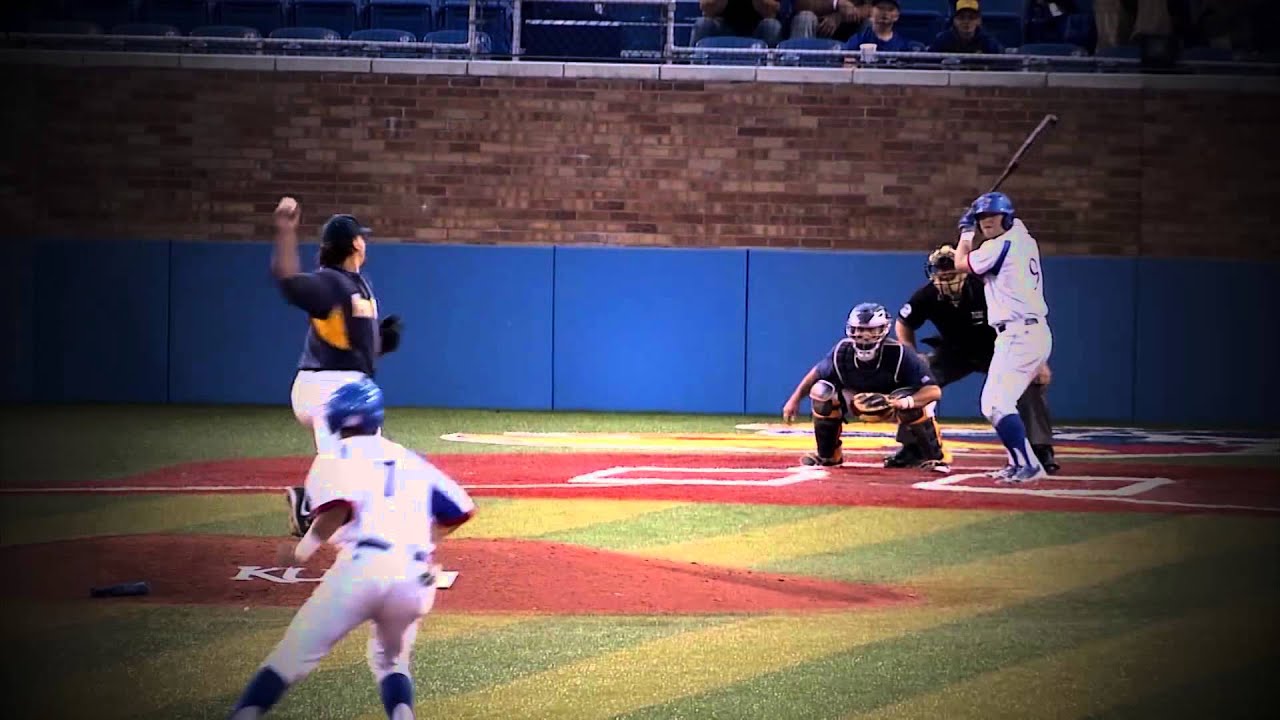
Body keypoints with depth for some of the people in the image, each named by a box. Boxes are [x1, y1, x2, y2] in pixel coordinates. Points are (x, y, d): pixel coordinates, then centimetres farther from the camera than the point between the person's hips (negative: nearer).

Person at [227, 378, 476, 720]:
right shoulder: (411, 461, 25)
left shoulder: (336, 457, 11)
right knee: (391, 662, 24)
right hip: (416, 579, 4)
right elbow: (460, 510, 22)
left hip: (363, 566, -4)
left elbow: (339, 506, -9)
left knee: (293, 655, 0)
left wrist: (302, 550, 2)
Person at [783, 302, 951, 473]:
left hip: (894, 403, -4)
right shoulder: (842, 352, -23)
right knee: (822, 391, -17)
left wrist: (908, 401, -56)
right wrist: (795, 399, -7)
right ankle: (827, 455, 4)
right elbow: (816, 373, -2)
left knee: (912, 406, -39)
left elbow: (934, 391, -38)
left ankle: (935, 457, -15)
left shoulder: (900, 354, -35)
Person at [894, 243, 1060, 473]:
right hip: (954, 352, 3)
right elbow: (903, 325, 1)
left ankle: (1042, 451, -15)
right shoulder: (926, 297, -21)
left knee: (1029, 388, -25)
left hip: (995, 349, -3)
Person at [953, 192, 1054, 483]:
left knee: (996, 404, -16)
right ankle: (1018, 463, 22)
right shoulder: (1026, 241, 13)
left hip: (1018, 336, -10)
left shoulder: (999, 247, -11)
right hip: (1037, 334, 10)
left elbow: (961, 263, 4)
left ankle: (1029, 466, -22)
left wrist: (966, 231, 18)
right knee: (998, 401, 20)